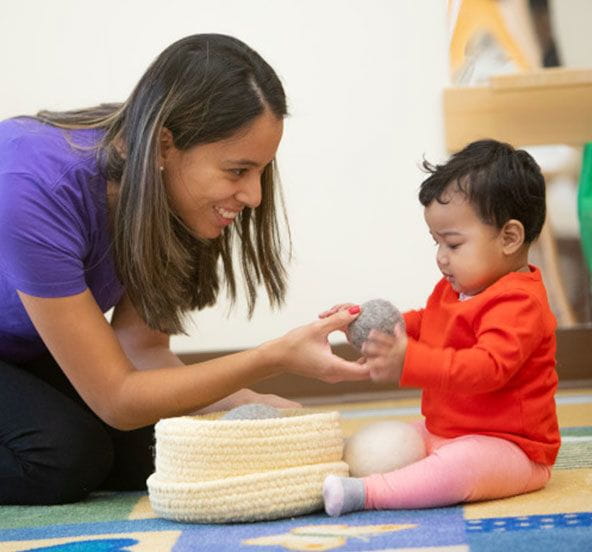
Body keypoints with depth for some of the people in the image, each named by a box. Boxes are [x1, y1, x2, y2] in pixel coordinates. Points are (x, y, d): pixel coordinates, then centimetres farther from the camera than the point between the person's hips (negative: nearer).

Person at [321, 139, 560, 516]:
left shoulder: (518, 303, -21)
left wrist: (409, 363, -46)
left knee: (462, 465, -38)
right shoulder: (455, 289, 12)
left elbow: (488, 367, -36)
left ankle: (363, 493, -43)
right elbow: (421, 325, 29)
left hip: (507, 446, -11)